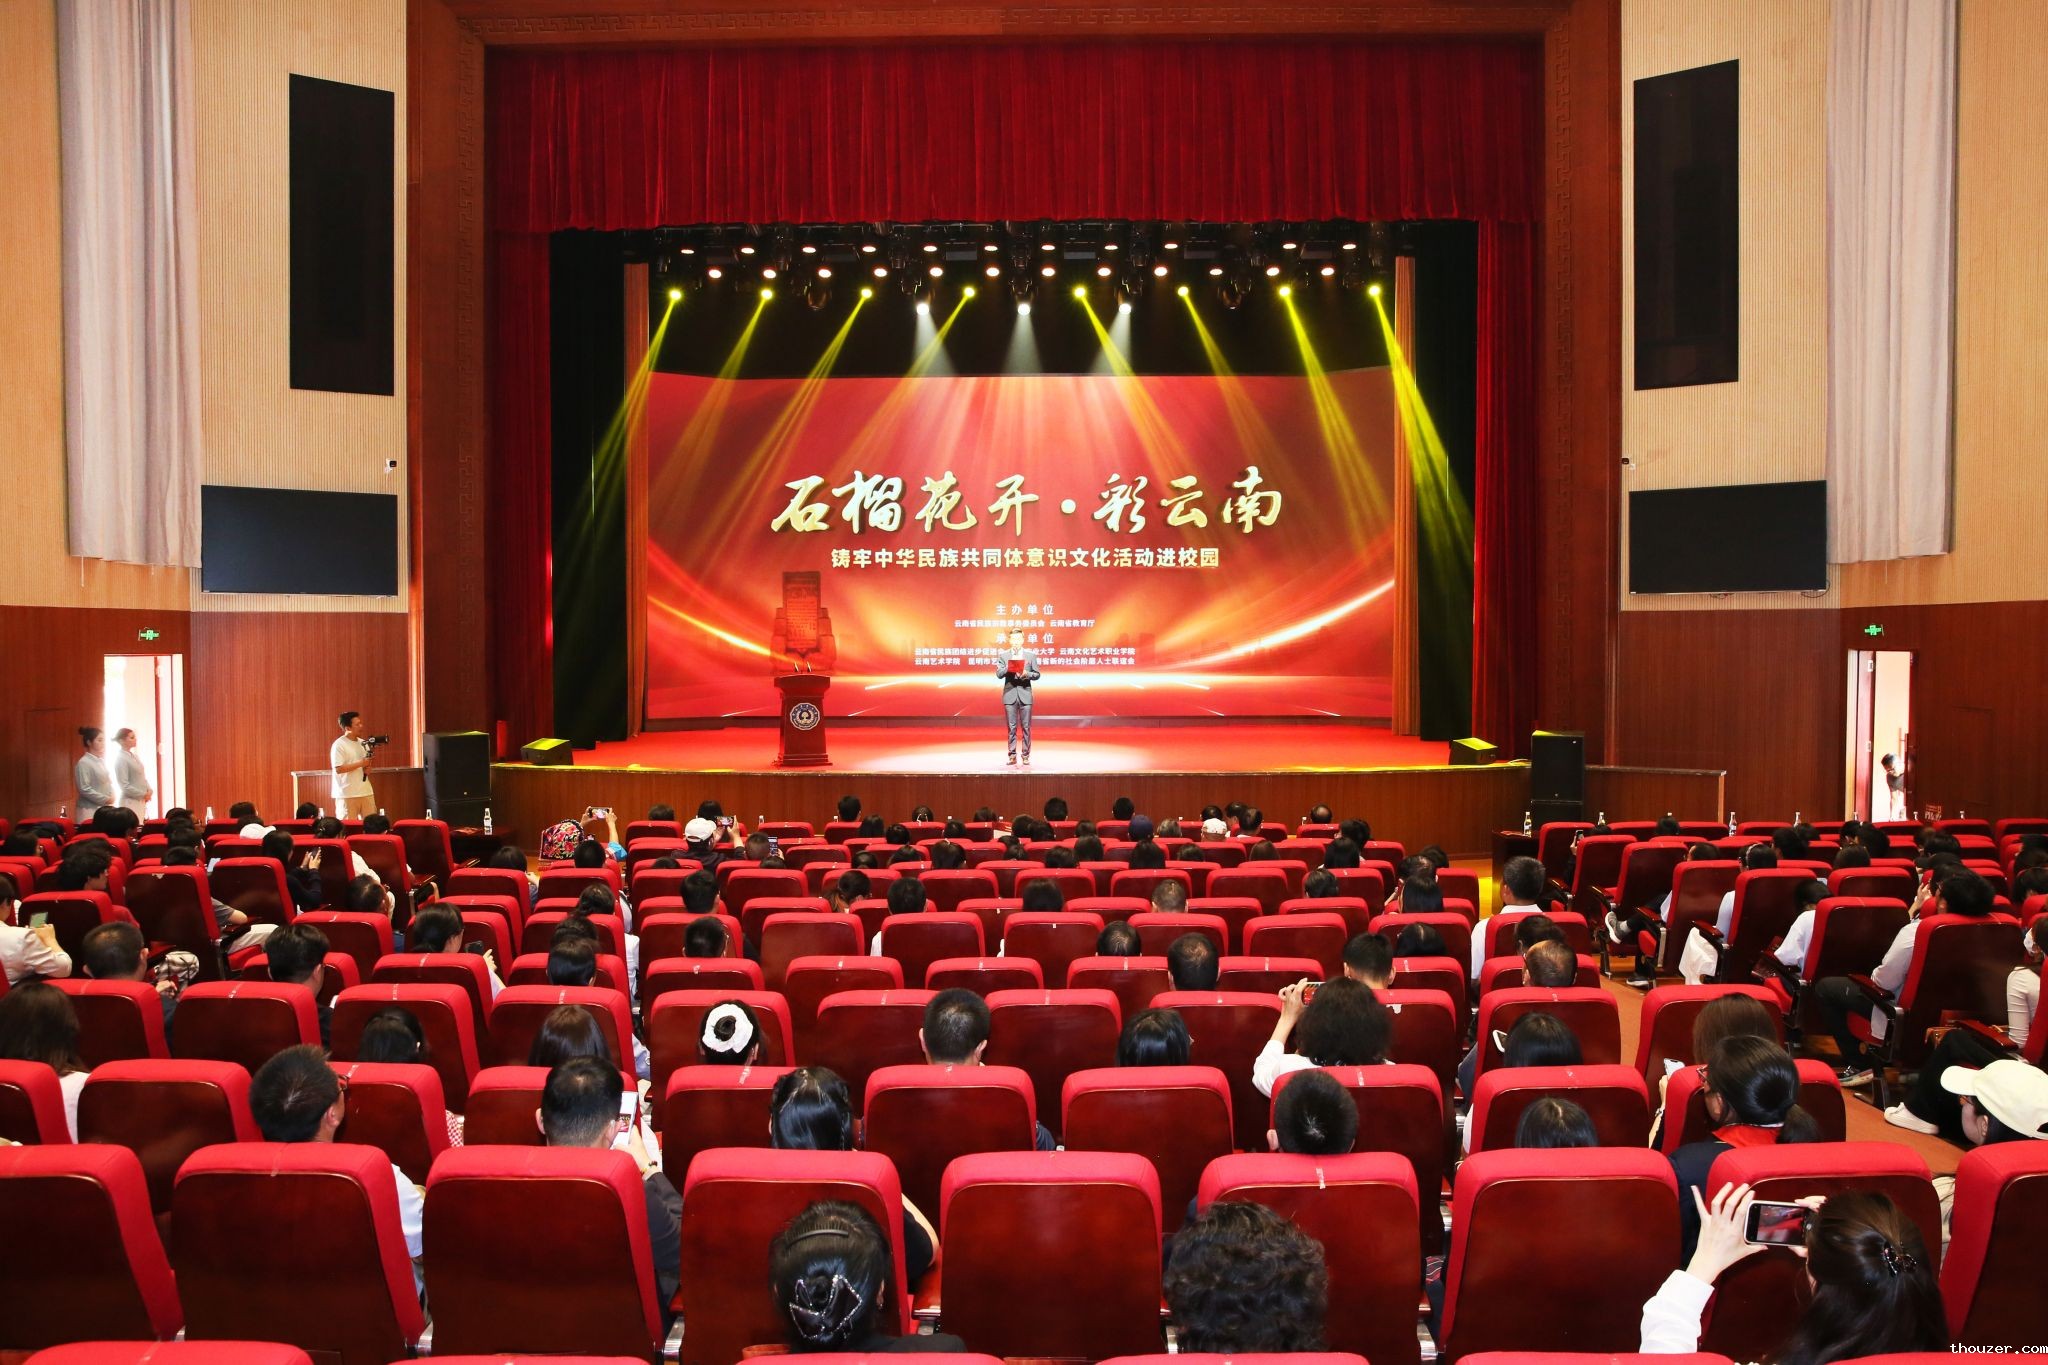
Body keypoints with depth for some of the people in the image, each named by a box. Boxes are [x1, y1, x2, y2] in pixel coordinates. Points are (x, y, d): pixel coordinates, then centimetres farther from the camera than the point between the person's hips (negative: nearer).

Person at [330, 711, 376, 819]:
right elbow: (339, 769, -17)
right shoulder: (339, 745, -9)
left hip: (366, 792, 6)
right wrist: (361, 763, -15)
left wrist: (368, 768, -2)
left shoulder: (363, 743, 12)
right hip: (347, 794, -6)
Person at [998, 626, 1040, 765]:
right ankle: (1012, 756, 8)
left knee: (1026, 727, 1)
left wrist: (1027, 674, -15)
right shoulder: (1004, 656, 5)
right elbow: (999, 674, -2)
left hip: (1025, 695, 0)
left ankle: (1026, 756, 7)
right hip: (1010, 695, 0)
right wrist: (1009, 667, -18)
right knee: (1012, 728, 3)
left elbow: (1037, 674, 4)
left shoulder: (1030, 655, 4)